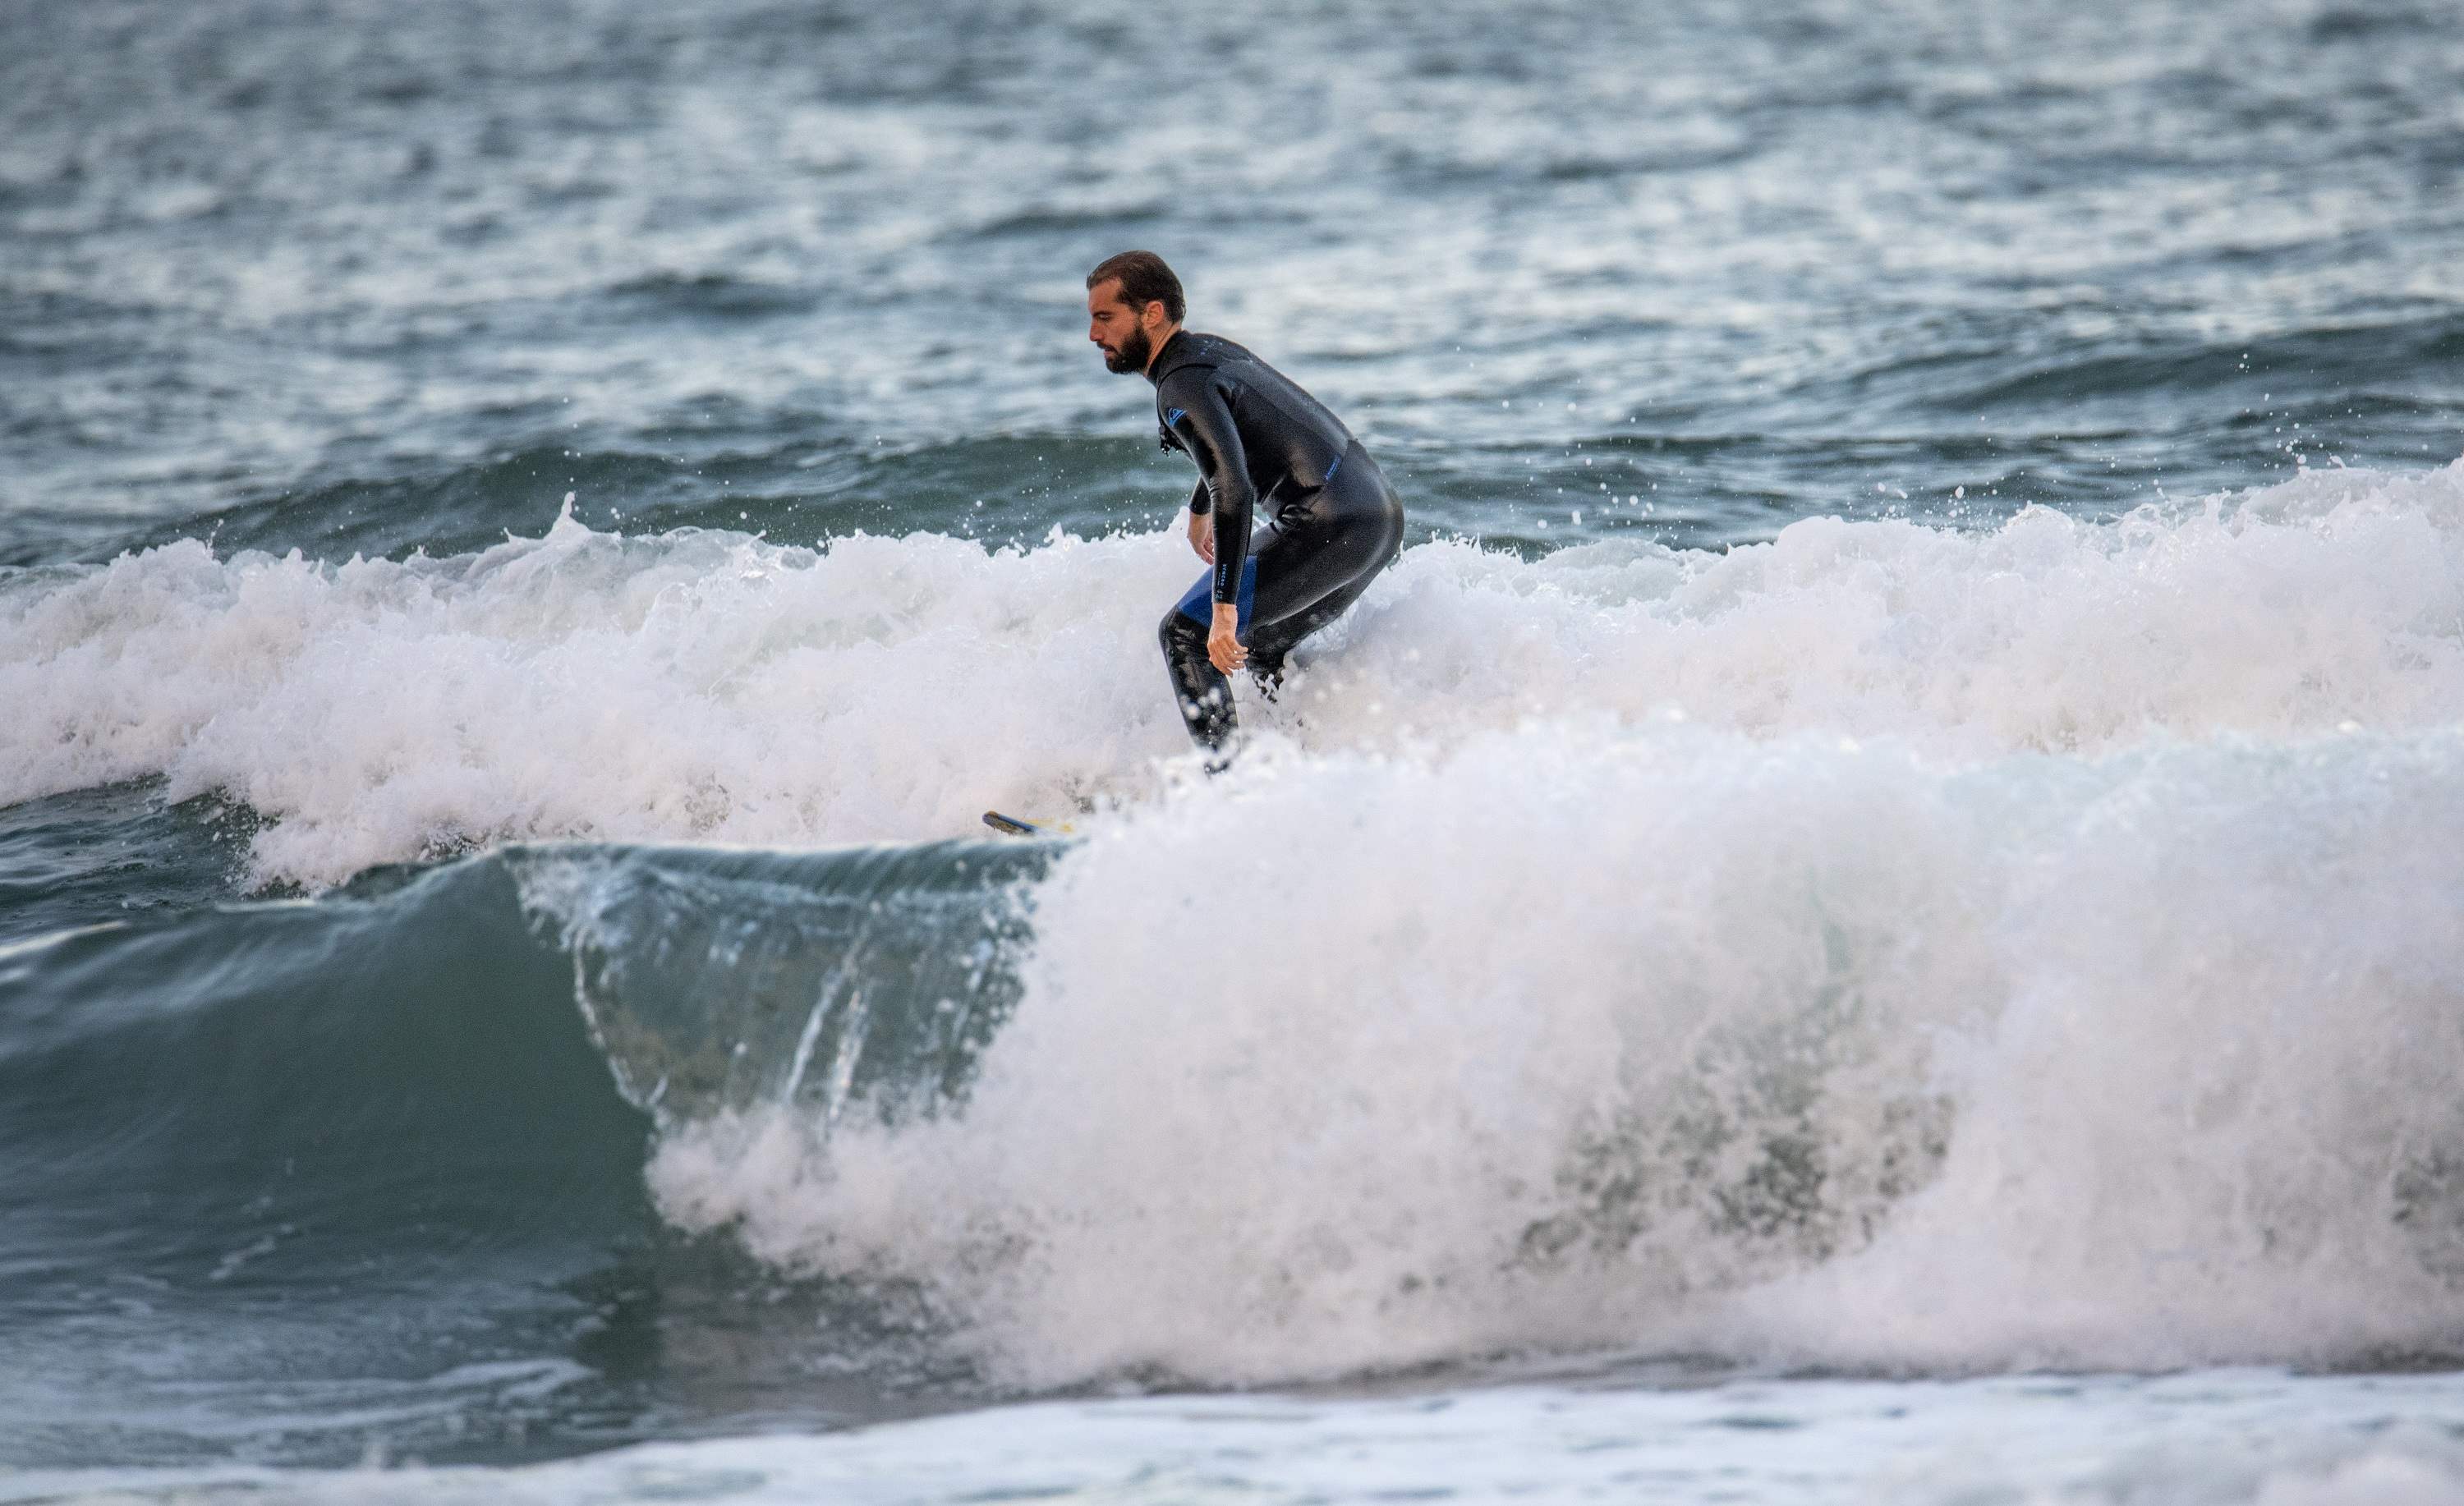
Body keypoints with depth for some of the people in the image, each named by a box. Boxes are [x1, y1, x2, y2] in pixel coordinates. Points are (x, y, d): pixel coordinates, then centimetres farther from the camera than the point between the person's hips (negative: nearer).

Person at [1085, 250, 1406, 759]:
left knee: (1186, 635, -6)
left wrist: (1224, 608, -28)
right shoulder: (1212, 350, 17)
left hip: (1329, 527, -10)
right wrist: (1198, 512, 53)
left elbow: (1234, 491, -26)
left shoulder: (1184, 385, -13)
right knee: (1259, 646, 23)